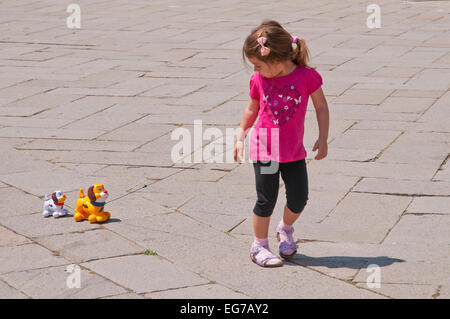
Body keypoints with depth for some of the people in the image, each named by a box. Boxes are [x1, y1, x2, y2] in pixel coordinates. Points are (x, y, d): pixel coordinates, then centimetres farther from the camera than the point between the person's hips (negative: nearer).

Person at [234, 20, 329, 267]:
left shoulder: (306, 76, -12)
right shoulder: (258, 80, -5)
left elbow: (321, 106, 0)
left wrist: (323, 139, -3)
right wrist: (240, 137, 14)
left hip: (294, 151, 0)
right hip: (264, 149, 0)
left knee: (299, 199, 3)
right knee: (266, 201, -1)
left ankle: (285, 229, 33)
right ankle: (259, 245, 15)